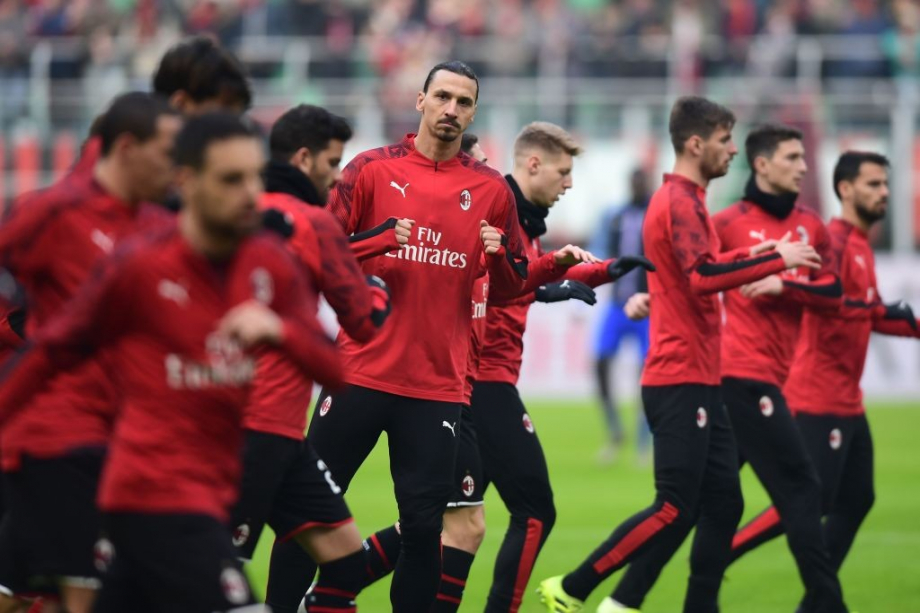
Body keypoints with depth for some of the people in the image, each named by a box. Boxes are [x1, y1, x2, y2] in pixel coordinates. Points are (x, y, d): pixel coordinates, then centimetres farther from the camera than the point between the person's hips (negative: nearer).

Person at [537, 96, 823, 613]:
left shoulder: (683, 200, 17)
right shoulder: (681, 201, -14)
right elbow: (702, 277, -26)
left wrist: (748, 258, 16)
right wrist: (777, 261, -20)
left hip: (698, 383, 10)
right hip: (681, 381, -10)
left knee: (723, 503, 7)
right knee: (676, 510, -10)